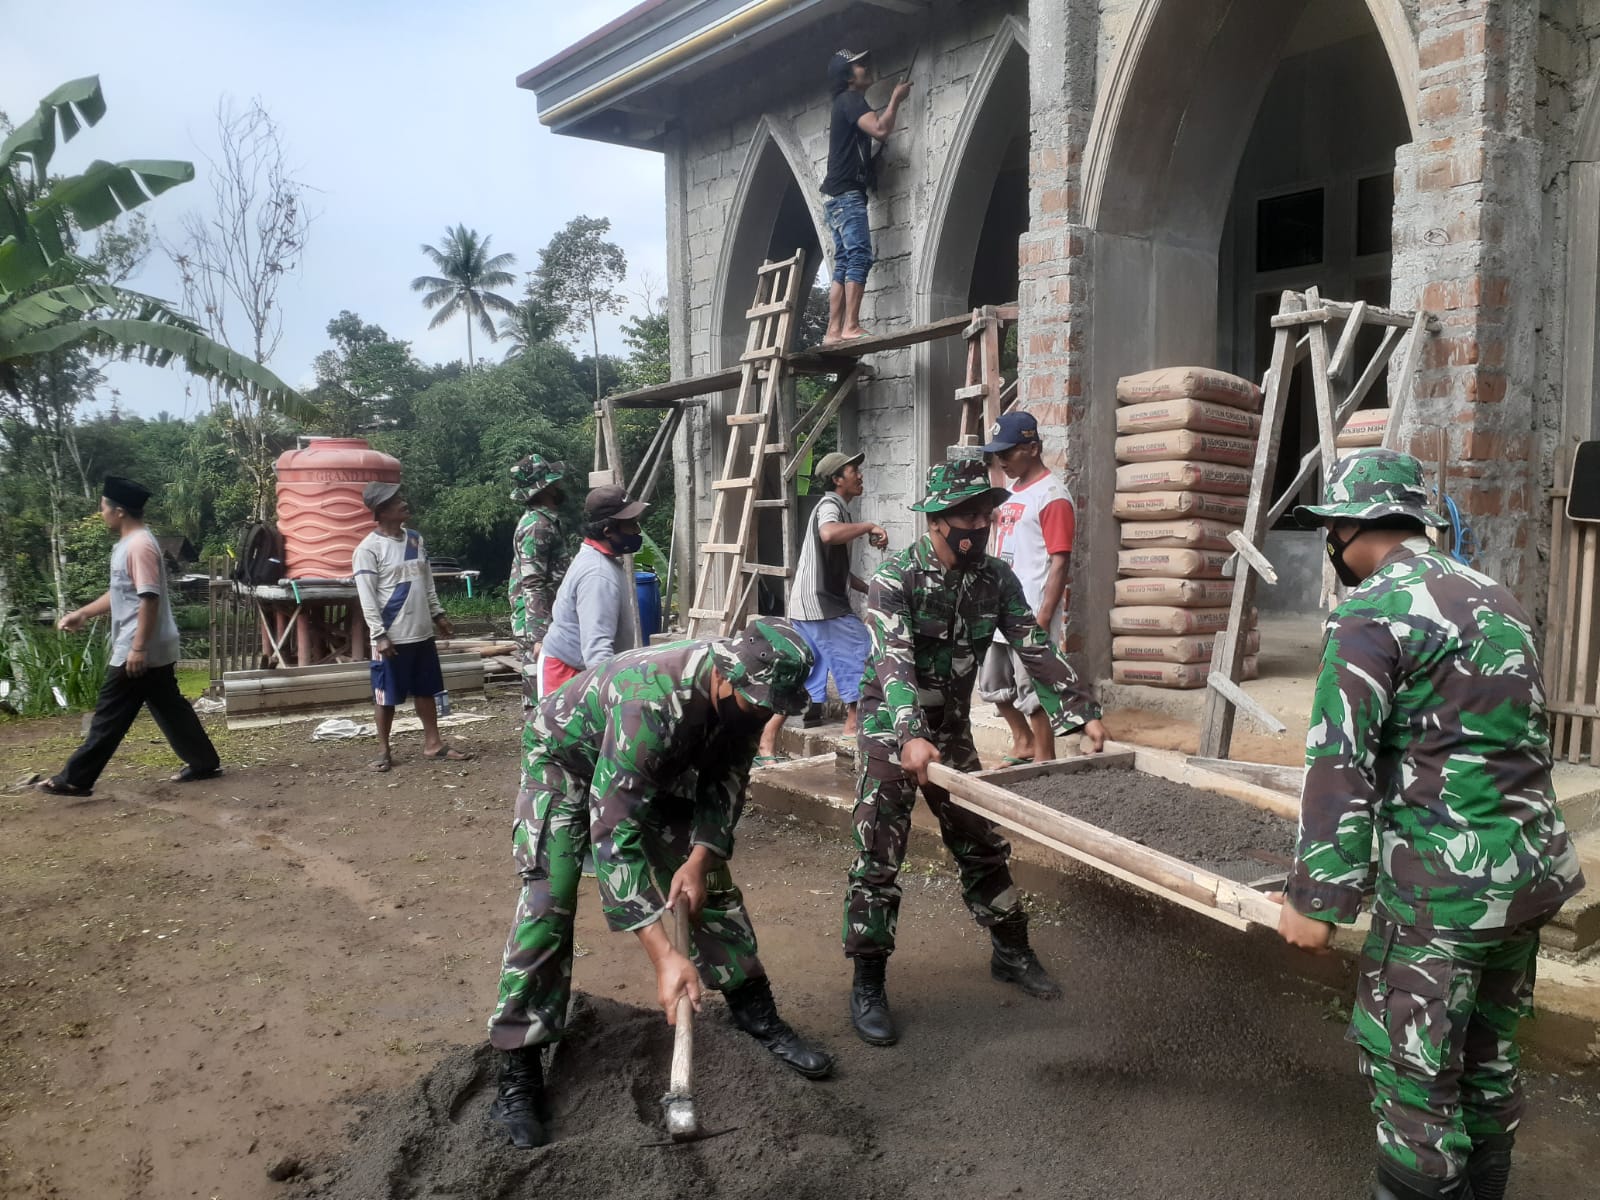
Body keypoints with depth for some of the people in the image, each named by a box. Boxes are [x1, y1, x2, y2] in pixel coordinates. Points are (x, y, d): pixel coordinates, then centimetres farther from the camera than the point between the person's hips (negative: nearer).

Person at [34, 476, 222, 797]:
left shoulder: (139, 545, -18)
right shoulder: (128, 544, 16)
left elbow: (149, 599, -24)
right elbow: (120, 593, 26)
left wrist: (138, 648, -24)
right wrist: (82, 613, 24)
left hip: (141, 652, -10)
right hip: (156, 651, 10)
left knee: (110, 715, -3)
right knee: (169, 708, 13)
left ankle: (75, 779, 5)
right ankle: (204, 763, 18)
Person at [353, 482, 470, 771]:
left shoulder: (415, 539, 9)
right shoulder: (369, 548, -13)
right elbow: (367, 597, -14)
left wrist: (438, 614, 14)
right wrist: (380, 635, -18)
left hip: (422, 633, 7)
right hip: (392, 637, -6)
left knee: (426, 690, 13)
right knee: (387, 696, 4)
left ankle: (432, 743, 22)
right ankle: (384, 750, 16)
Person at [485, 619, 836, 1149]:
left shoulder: (745, 692, -22)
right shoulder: (651, 700, -44)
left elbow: (725, 783, -7)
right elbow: (614, 835, -45)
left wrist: (698, 858, -24)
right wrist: (662, 954, -48)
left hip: (657, 769, 6)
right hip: (568, 760, -6)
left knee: (709, 882, 3)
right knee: (547, 903, -17)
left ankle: (757, 1016, 18)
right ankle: (517, 1075, -7)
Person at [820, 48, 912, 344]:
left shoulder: (843, 104, 25)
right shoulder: (851, 100, -6)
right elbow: (881, 130, -20)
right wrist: (896, 99, -7)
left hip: (837, 196, 10)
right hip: (847, 194, -10)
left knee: (844, 263, 4)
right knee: (859, 257, -18)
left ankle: (834, 331, -2)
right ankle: (850, 327, -26)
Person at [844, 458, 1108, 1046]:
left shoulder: (996, 579, -4)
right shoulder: (896, 578, -21)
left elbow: (1037, 650, -5)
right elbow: (894, 662, -33)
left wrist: (1084, 713, -15)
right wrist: (911, 737, -47)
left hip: (952, 730, 5)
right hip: (891, 732, -5)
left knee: (982, 843, 15)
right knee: (878, 858, -3)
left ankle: (1011, 953, 34)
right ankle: (867, 986, 10)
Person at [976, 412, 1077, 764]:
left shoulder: (1052, 495, -13)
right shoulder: (1012, 490, 14)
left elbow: (1060, 562, -17)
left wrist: (1044, 618, -21)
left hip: (1030, 616, -9)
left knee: (1032, 694, -1)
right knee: (994, 688, 18)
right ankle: (1023, 742, 37)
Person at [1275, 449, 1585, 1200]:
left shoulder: (1371, 614, -14)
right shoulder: (1495, 597, 11)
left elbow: (1339, 765, -18)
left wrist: (1315, 899, -13)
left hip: (1444, 885, -8)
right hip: (1531, 868, 9)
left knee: (1409, 1065, 6)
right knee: (1486, 1051, 21)